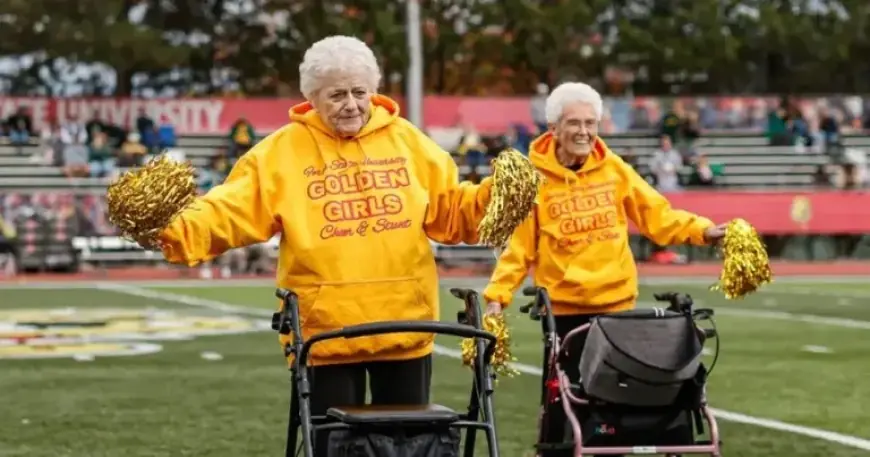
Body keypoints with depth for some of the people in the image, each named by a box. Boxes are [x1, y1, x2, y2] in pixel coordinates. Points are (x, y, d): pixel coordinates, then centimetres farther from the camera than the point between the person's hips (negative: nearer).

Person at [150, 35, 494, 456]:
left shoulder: (406, 140, 5)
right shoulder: (284, 149, -3)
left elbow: (451, 209, 7)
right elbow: (230, 212, -10)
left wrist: (495, 198, -12)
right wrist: (177, 228, -28)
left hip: (404, 327, 2)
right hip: (325, 331, -2)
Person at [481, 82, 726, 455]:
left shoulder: (613, 169, 3)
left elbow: (656, 215, 5)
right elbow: (519, 246, -3)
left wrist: (702, 230, -8)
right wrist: (498, 294, -12)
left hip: (616, 304, 3)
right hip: (564, 309, -3)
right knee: (560, 404, 0)